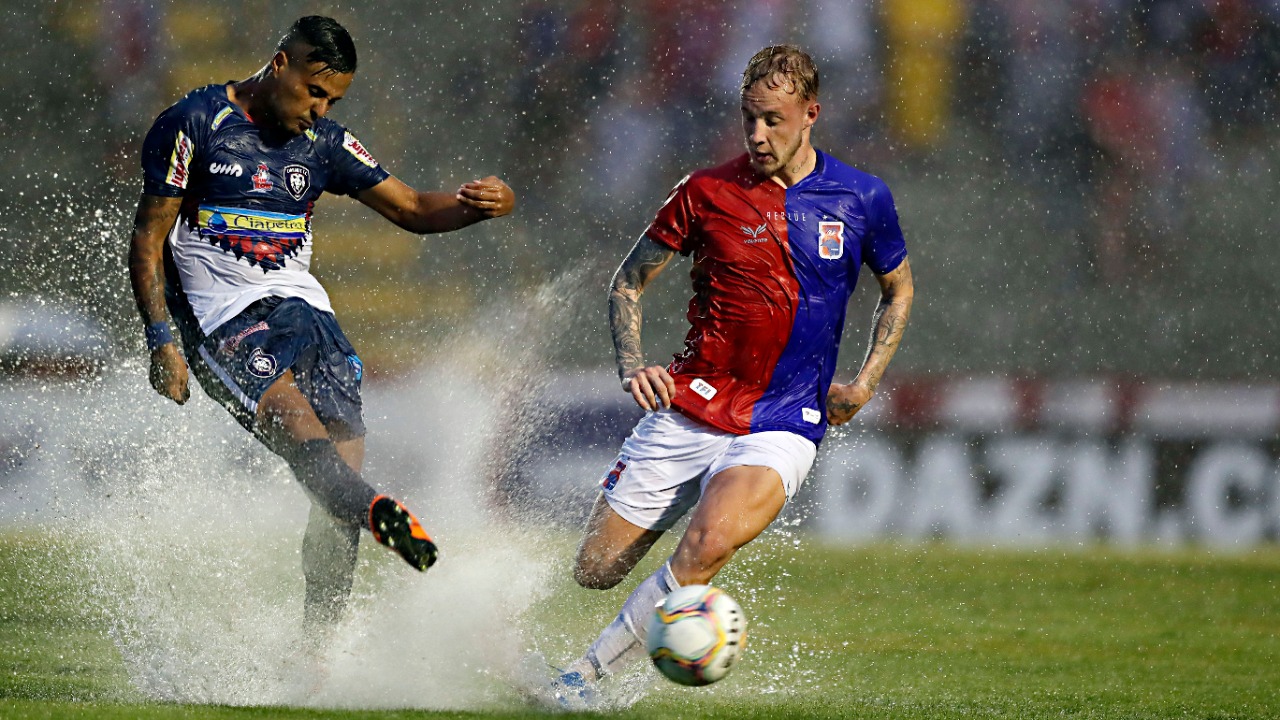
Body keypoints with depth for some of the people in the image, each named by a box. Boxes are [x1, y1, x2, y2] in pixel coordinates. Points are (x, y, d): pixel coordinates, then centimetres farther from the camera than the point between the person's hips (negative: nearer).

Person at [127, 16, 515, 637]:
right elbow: (148, 240, -2)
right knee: (299, 425, -31)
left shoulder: (323, 143, 12)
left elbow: (412, 209, 12)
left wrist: (484, 205, -9)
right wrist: (162, 341, -11)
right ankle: (382, 516, -58)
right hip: (222, 321, -5)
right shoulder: (193, 125, -3)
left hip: (303, 309, 6)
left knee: (343, 466, -8)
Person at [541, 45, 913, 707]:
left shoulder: (863, 199, 1)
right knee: (596, 570, -1)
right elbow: (628, 283, 9)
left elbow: (898, 291, 19)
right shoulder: (706, 192, -1)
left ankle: (588, 672, -15)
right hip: (688, 407, 1)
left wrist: (865, 383, 6)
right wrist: (631, 366, -8)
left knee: (707, 547, -29)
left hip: (782, 425, -1)